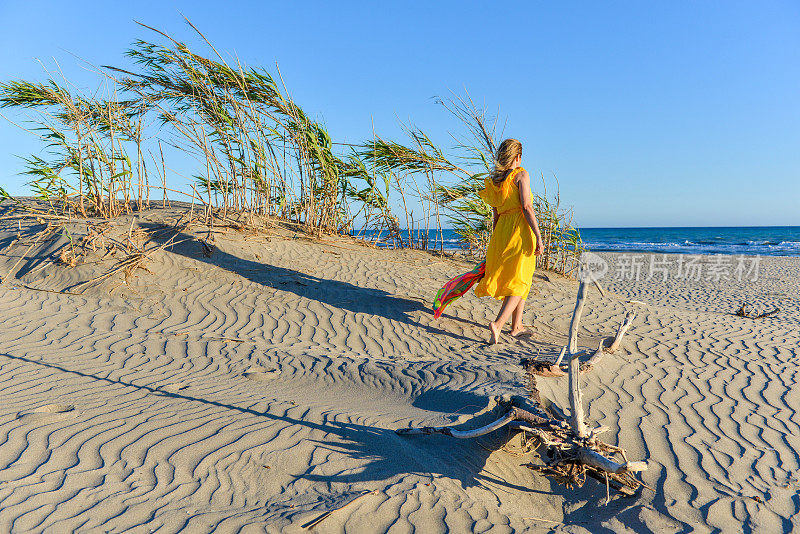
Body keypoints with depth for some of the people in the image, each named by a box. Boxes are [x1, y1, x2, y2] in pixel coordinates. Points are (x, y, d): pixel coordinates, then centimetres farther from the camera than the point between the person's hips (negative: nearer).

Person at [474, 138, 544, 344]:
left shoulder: (494, 181, 14)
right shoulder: (521, 175, -5)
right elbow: (527, 207, -15)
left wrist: (495, 245, 20)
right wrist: (538, 237, -15)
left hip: (501, 231, 7)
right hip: (520, 229, -6)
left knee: (515, 279, 17)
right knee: (519, 282, -1)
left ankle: (517, 327, 21)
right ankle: (498, 323, -16)